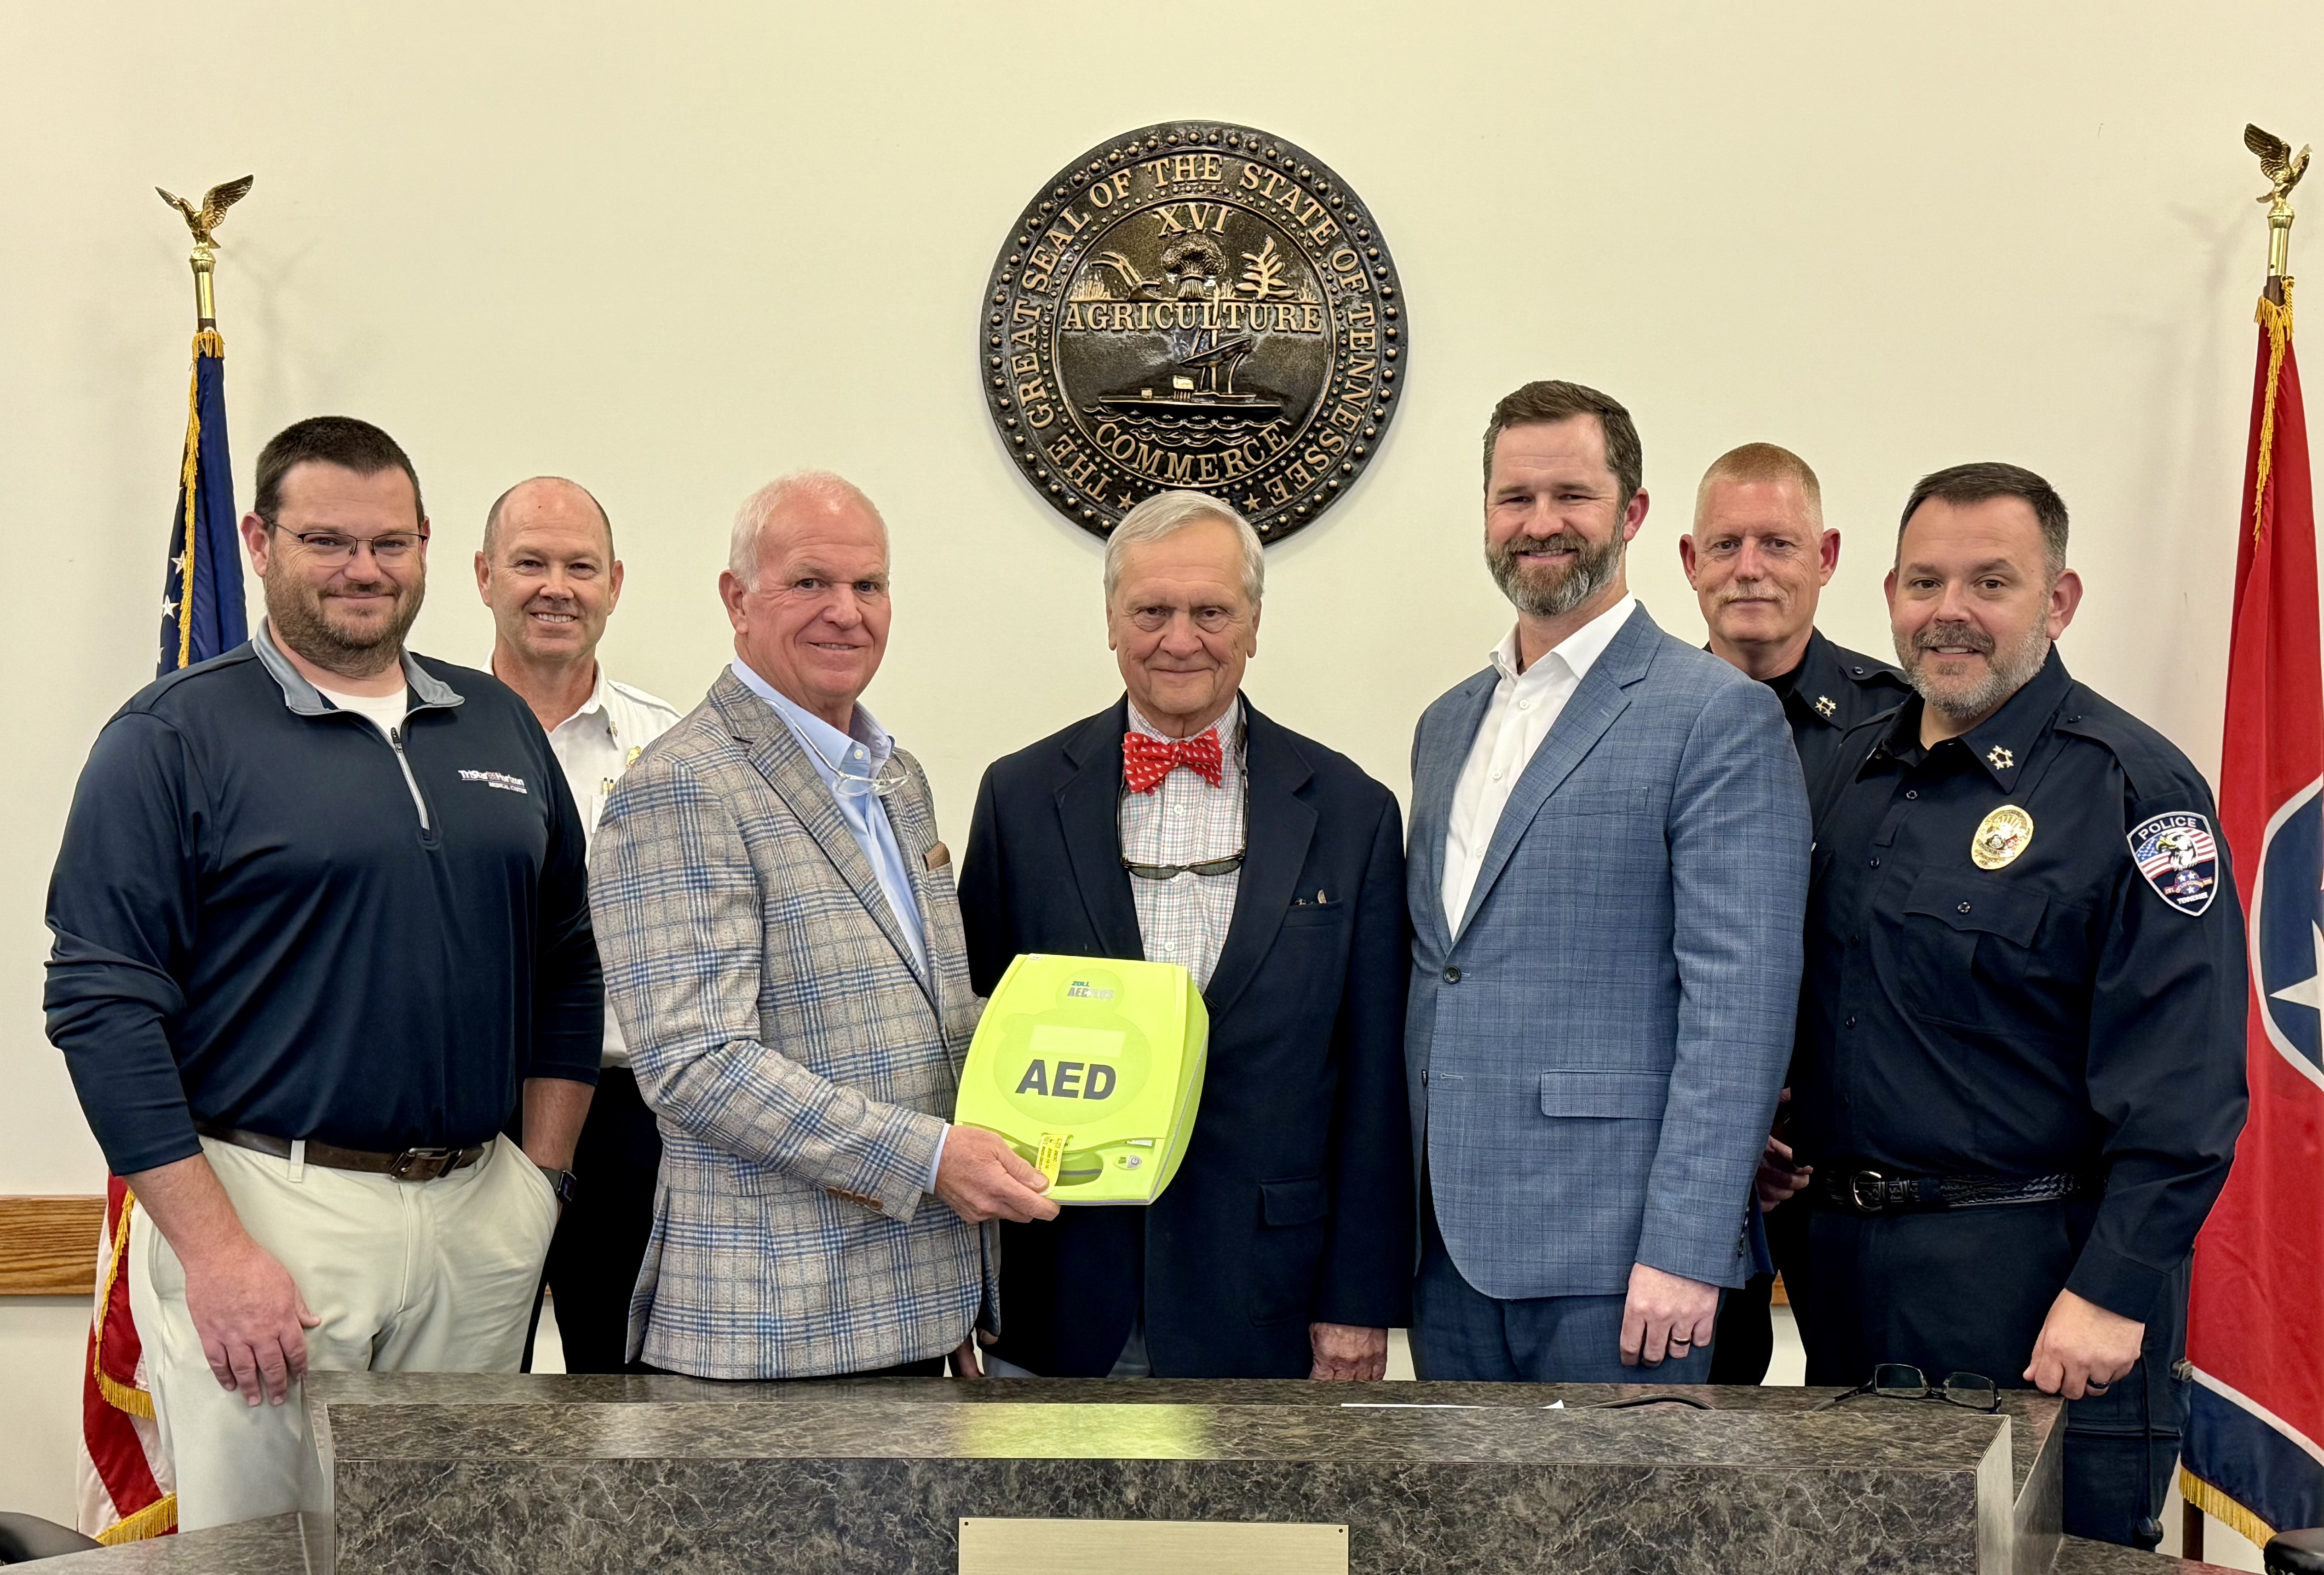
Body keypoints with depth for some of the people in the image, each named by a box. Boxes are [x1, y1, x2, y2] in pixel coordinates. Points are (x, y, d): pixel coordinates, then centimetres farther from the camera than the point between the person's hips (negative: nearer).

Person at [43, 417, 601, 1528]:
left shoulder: (501, 727, 12)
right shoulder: (173, 737, -4)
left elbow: (565, 967, 17)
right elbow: (101, 1004, -10)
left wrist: (542, 1178, 7)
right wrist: (214, 1252, -16)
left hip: (481, 1222, 5)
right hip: (267, 1211, -5)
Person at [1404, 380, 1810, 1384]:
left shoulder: (1720, 716, -7)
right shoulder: (1448, 724, 16)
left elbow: (1741, 1000, -13)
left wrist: (1685, 1253, -18)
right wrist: (1402, 1209, 14)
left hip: (1609, 1261, -6)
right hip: (1447, 1244, 7)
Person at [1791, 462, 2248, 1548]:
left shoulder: (2130, 788, -9)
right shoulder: (1856, 771, 12)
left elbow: (2183, 1084, -15)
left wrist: (2113, 1294, -19)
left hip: (2037, 1276, -6)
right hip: (1851, 1271, 7)